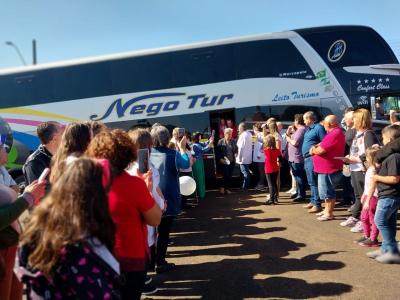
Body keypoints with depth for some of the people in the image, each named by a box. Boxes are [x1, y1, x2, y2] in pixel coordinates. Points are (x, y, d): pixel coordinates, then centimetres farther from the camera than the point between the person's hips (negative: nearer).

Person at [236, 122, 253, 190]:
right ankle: (247, 185, 22)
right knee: (247, 171, 15)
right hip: (249, 157, 8)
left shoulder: (242, 135, -18)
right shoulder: (249, 134, 8)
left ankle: (245, 186, 3)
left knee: (245, 172, -2)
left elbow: (241, 147, -19)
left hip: (243, 157, -8)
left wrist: (239, 158, -14)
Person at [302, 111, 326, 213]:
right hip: (307, 158, 10)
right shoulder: (309, 128, 17)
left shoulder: (318, 127, -12)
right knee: (311, 182, 16)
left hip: (312, 158, -10)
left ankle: (317, 204, -2)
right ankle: (313, 201, 26)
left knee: (314, 182, -7)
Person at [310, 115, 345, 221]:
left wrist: (313, 150, -3)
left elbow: (320, 150, -24)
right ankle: (327, 210, 31)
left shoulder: (334, 134, -23)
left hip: (328, 168, -11)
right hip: (326, 168, 11)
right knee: (326, 191, 20)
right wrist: (315, 146, -1)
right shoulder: (334, 132, 13)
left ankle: (329, 214, 10)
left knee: (327, 192, 0)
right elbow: (323, 144, 20)